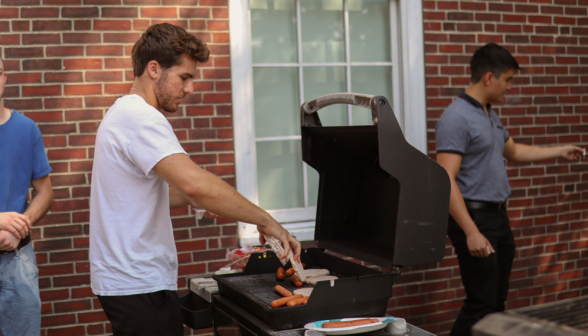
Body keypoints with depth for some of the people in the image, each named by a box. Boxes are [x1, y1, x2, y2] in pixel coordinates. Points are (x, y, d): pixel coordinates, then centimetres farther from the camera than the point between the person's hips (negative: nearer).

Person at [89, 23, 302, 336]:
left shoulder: (124, 113, 15)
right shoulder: (141, 118, -19)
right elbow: (195, 182, -33)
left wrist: (191, 197, 6)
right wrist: (265, 221, -26)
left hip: (127, 278, 11)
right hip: (139, 284, -11)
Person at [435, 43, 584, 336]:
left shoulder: (489, 114, 13)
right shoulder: (456, 118, -18)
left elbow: (513, 151, 32)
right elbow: (446, 182, -24)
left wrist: (560, 152, 30)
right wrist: (472, 233, -28)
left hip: (498, 215, 10)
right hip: (475, 217, -9)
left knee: (497, 300, 15)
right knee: (481, 304, -7)